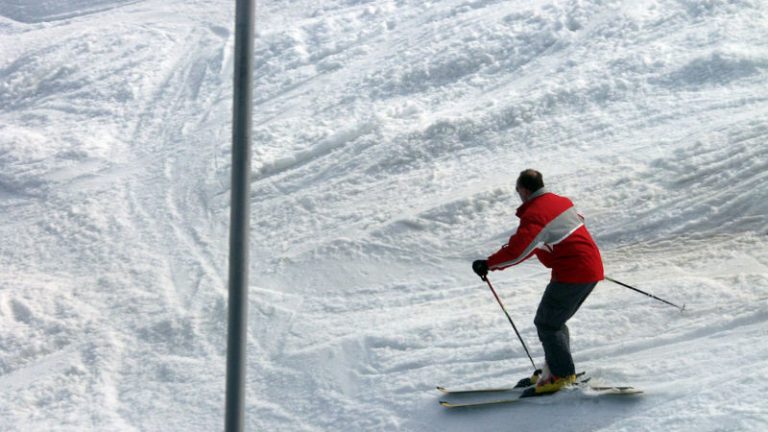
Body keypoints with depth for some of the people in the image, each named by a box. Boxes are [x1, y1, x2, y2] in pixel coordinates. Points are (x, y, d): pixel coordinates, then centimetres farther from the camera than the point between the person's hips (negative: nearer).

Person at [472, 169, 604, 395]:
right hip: (593, 269, 9)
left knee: (546, 323, 0)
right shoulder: (562, 202, 12)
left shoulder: (534, 214, -16)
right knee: (555, 321, 19)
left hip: (571, 273, -9)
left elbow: (517, 251, -26)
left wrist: (488, 264, -18)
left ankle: (562, 374, 3)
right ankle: (559, 370, 23)